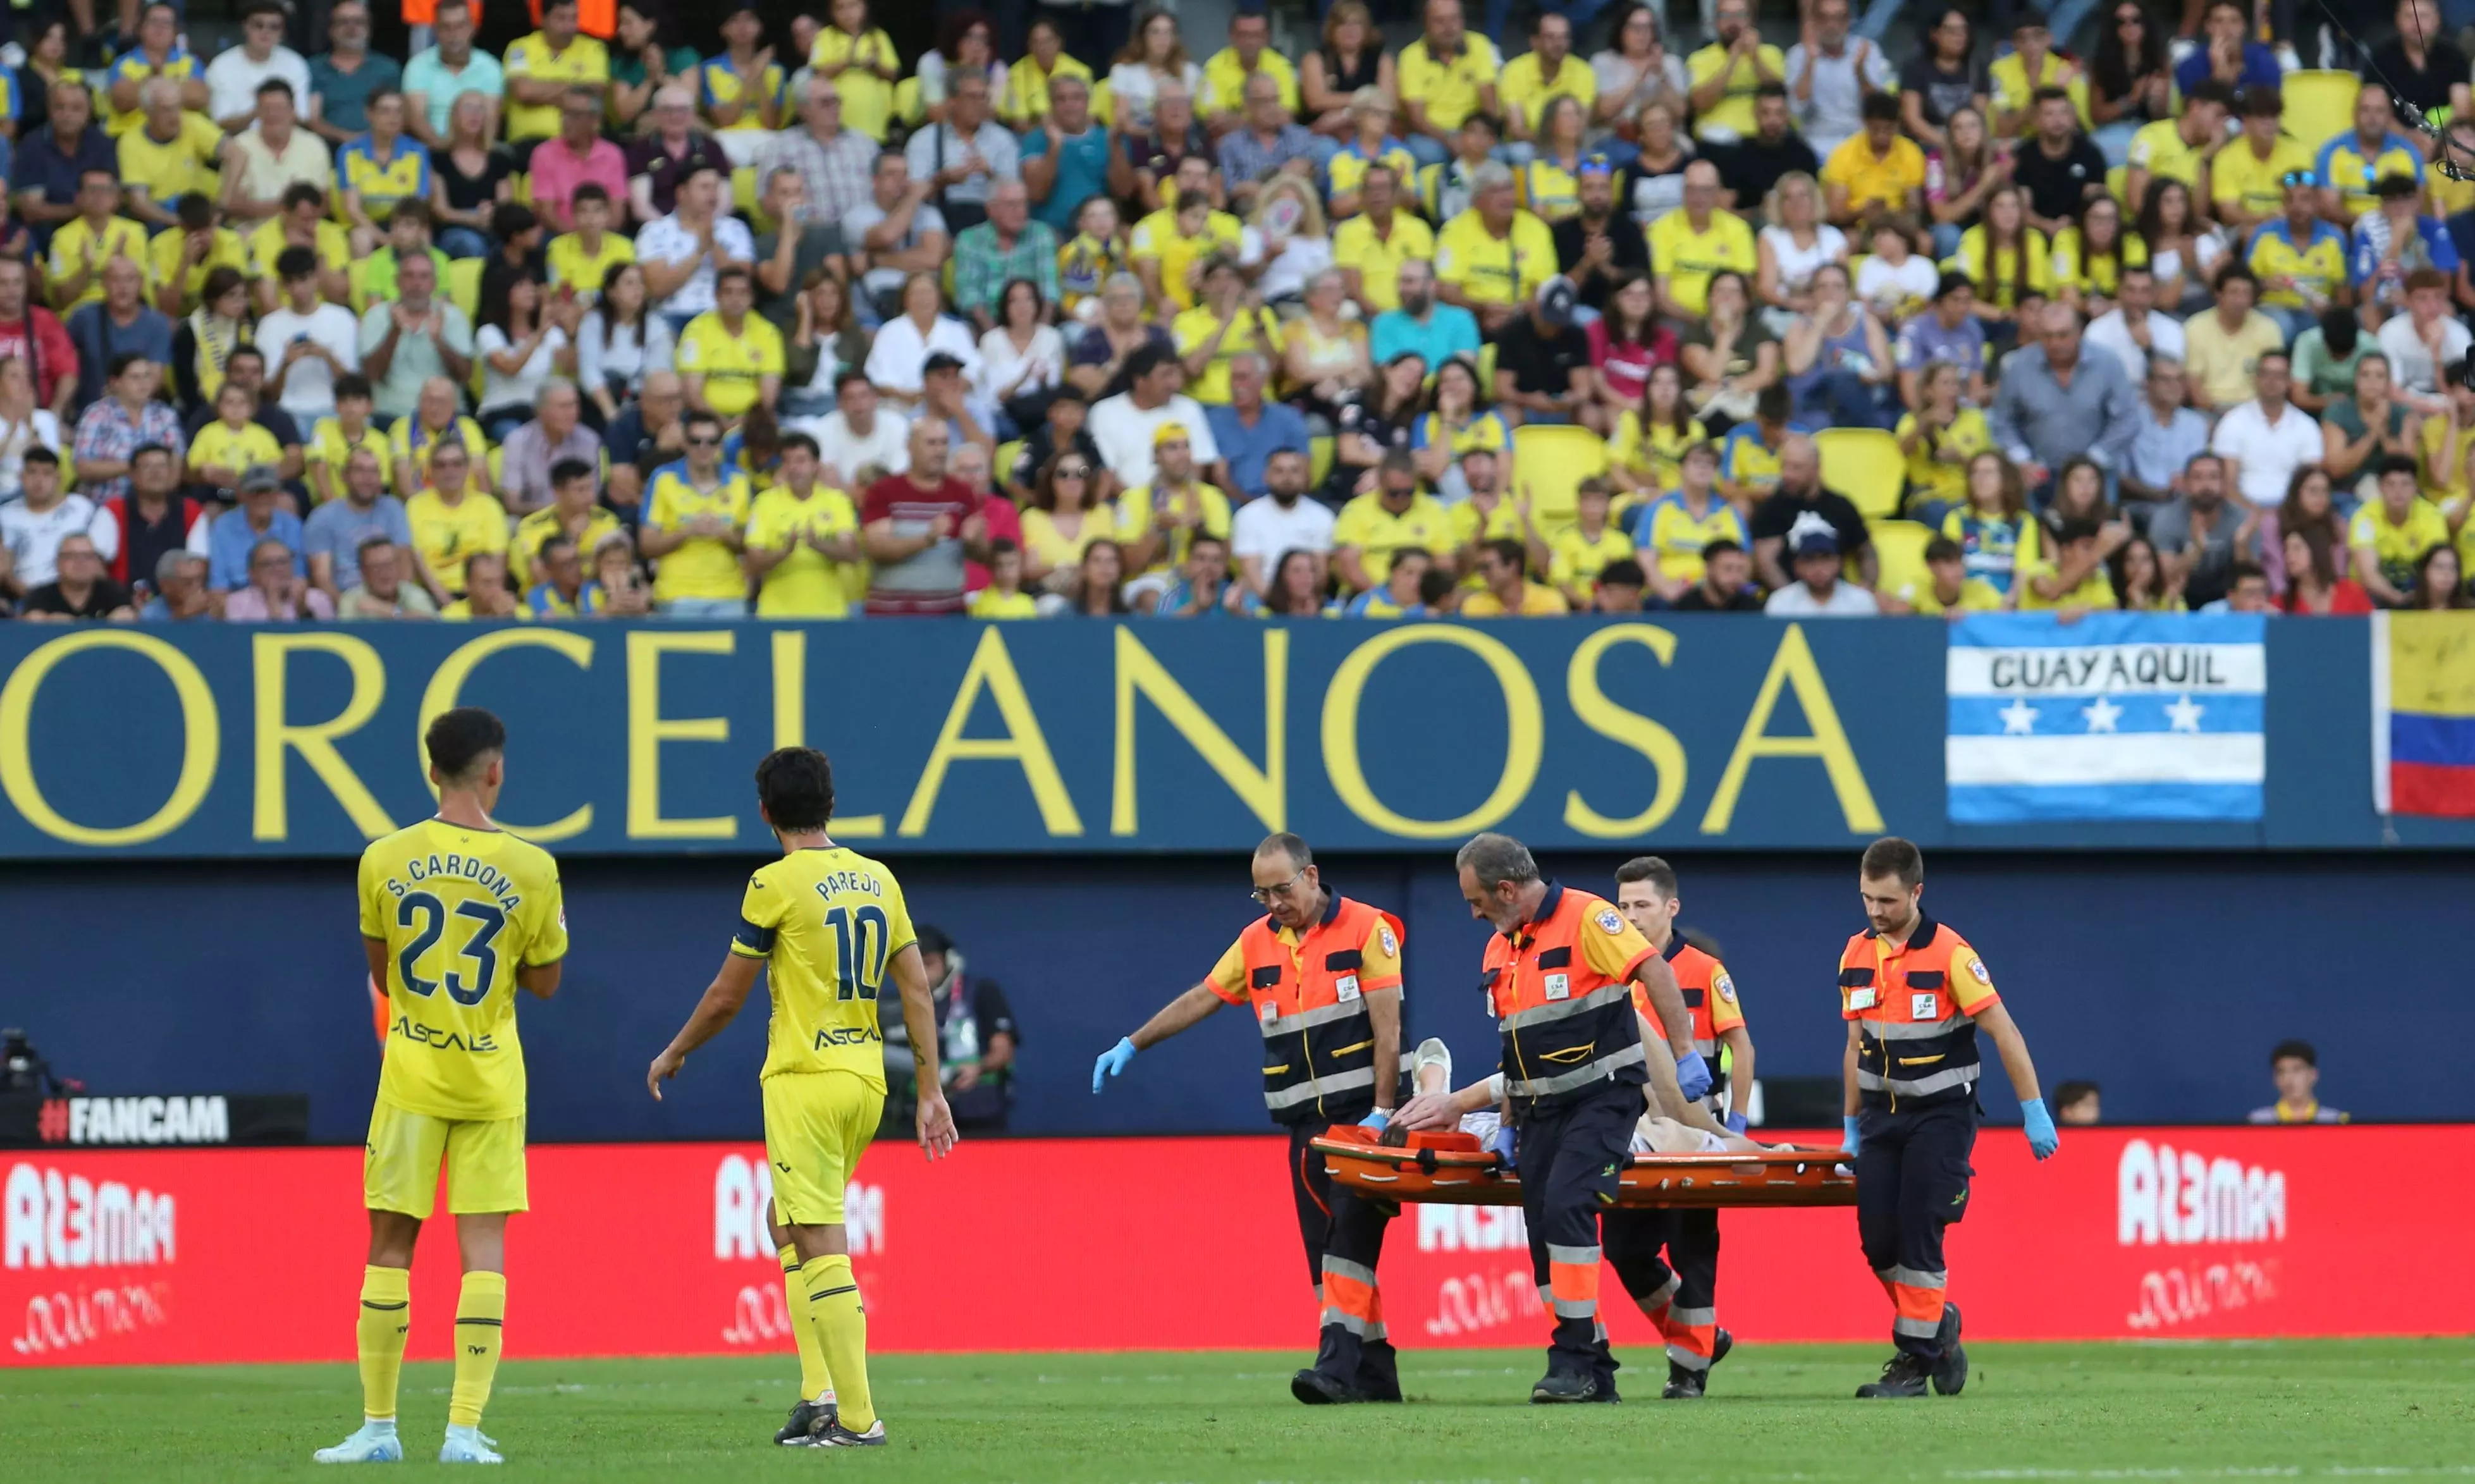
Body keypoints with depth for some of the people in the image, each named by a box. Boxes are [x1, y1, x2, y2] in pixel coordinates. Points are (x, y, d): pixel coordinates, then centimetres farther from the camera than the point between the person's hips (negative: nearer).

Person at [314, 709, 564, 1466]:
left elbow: (382, 977, 7)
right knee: (484, 1244, 0)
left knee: (391, 1242, 7)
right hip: (492, 1081, -1)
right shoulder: (529, 869, -7)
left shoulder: (385, 861, -4)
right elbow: (543, 982, 3)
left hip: (412, 1074, 1)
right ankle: (465, 1430, -7)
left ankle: (378, 1427, 8)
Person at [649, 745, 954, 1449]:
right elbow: (917, 988, 8)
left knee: (821, 1247, -6)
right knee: (788, 1225, 21)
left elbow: (727, 996, -3)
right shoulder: (878, 879, 9)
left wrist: (673, 1054, 14)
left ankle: (858, 1418, -10)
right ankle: (818, 1389, 11)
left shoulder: (777, 884, -9)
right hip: (866, 1080, 7)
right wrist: (931, 1092, 11)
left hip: (804, 1080, -7)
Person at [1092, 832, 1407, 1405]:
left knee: (1349, 1237, -15)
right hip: (1306, 1121, 6)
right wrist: (1131, 1046, 7)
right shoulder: (1257, 943, 12)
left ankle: (1339, 1365, -22)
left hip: (1361, 1113, -6)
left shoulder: (1367, 929, -4)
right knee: (1322, 1249, 2)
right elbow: (1200, 999, 15)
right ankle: (1373, 1373, 5)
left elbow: (1387, 1028, -8)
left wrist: (1382, 1113, -15)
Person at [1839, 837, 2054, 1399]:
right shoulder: (1856, 955, 4)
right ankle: (1936, 1324, 21)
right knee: (1878, 1240, -1)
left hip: (1941, 1114, -5)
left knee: (1918, 1234, -12)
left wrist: (2034, 1113, -16)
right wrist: (1851, 1129, 16)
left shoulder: (1950, 954, -14)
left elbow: (2005, 1033, -14)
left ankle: (1916, 1359, -4)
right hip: (1882, 1114, 5)